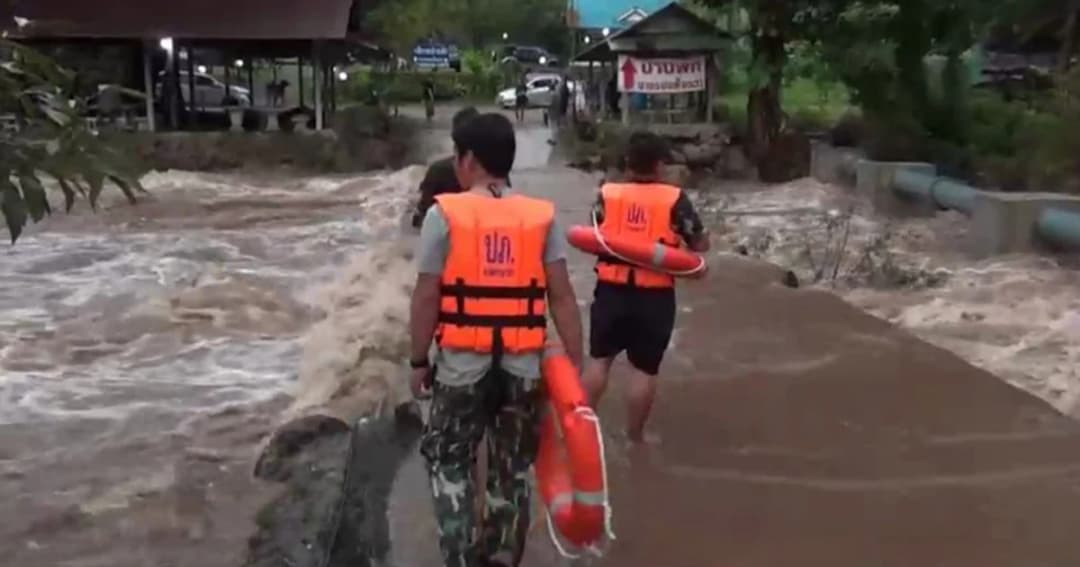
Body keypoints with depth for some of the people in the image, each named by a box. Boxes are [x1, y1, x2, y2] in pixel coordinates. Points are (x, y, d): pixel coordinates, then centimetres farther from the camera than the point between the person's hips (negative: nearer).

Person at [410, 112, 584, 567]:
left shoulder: (445, 214, -8)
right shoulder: (542, 217, 0)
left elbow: (426, 298, -8)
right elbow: (562, 296, -4)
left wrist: (418, 362, 3)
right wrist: (576, 365, 1)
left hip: (463, 364, -2)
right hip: (523, 366, 3)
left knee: (449, 464, 14)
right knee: (512, 471, 16)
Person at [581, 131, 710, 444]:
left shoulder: (608, 195, -1)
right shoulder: (675, 200, -6)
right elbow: (701, 245, -2)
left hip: (612, 290, 2)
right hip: (655, 296, -2)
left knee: (599, 358, 16)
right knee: (645, 368, 8)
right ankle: (634, 436, 18)